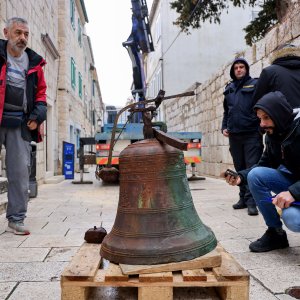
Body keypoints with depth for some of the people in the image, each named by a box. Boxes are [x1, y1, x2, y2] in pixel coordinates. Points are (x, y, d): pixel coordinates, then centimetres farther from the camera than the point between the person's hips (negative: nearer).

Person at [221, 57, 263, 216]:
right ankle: (243, 198, 20)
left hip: (251, 134, -5)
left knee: (252, 167, -6)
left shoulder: (255, 84, 3)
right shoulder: (229, 88, 18)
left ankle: (251, 201, -4)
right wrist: (224, 127, 12)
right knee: (239, 167, 10)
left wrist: (260, 127, -14)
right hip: (234, 135, 5)